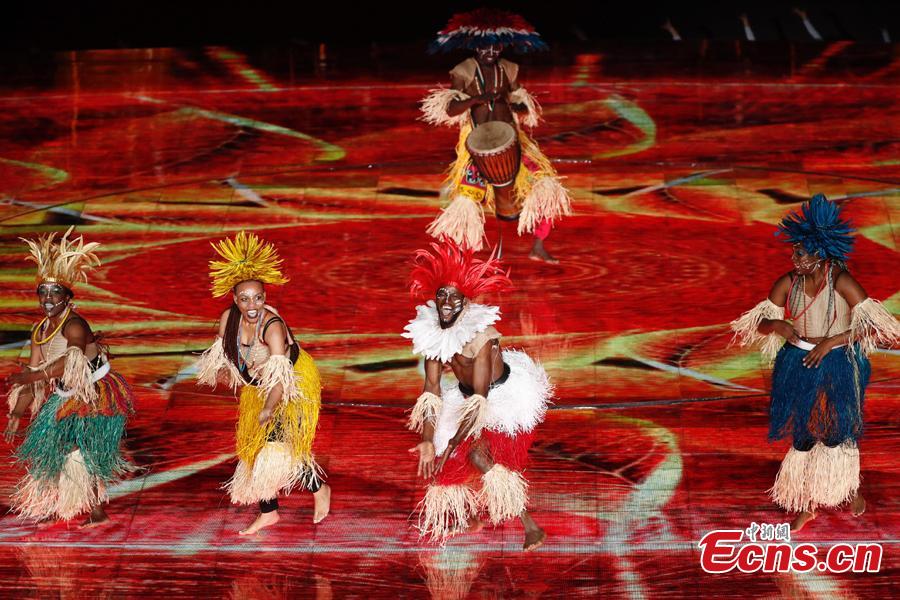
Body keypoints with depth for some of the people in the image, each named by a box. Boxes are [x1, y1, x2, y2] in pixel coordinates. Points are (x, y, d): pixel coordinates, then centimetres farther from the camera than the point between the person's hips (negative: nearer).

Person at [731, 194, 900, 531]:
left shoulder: (841, 281, -20)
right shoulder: (788, 283, -8)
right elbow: (760, 323, 0)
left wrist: (830, 342, -24)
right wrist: (777, 325, -22)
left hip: (838, 366, -3)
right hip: (799, 365, 3)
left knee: (837, 431, 13)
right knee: (803, 434, 11)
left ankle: (851, 488, 43)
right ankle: (806, 504, 28)